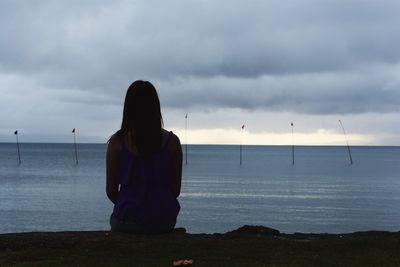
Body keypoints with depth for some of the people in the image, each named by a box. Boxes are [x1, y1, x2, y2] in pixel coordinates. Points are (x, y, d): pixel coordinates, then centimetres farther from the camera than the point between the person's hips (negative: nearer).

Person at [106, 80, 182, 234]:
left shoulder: (117, 142, -8)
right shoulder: (172, 141, -5)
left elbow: (111, 191, -3)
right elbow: (176, 189, 1)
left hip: (127, 223, -2)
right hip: (164, 223, 2)